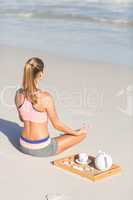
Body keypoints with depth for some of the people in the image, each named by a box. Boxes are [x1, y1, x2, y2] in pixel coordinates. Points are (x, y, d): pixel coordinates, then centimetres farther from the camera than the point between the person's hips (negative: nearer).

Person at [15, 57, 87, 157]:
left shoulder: (18, 93, -10)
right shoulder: (46, 97, -27)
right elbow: (57, 125, -16)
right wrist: (77, 133, 1)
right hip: (41, 149, -7)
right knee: (83, 133, 6)